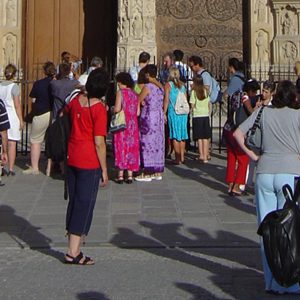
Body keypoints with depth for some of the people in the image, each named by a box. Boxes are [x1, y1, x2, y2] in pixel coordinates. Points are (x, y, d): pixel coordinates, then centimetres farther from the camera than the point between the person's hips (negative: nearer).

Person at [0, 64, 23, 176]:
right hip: (12, 116, -4)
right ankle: (10, 169, 2)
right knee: (12, 144, 1)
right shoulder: (14, 87, -9)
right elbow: (17, 105, -10)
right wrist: (21, 120, -4)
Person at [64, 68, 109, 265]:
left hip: (72, 159, 7)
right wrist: (104, 169, -9)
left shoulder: (76, 101, 3)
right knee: (84, 205, 1)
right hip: (90, 163, -7)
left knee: (74, 202, 16)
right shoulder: (99, 109, -16)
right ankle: (73, 253, 3)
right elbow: (99, 143, -16)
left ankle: (73, 248, 22)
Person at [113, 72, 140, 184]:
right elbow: (138, 112, 6)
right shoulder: (135, 94, 8)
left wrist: (112, 109, 6)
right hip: (133, 125, 5)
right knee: (131, 148, 8)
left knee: (121, 148, 1)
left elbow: (117, 109, -15)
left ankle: (120, 175, 0)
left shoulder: (120, 92, -8)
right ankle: (130, 175, 8)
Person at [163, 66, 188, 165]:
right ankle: (182, 157, 15)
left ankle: (177, 159, -3)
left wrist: (164, 113, -5)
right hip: (183, 112, 5)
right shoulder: (182, 85, 11)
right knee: (182, 136, 11)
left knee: (175, 136, -2)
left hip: (173, 112, -5)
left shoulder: (168, 85, -3)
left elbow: (166, 100, -8)